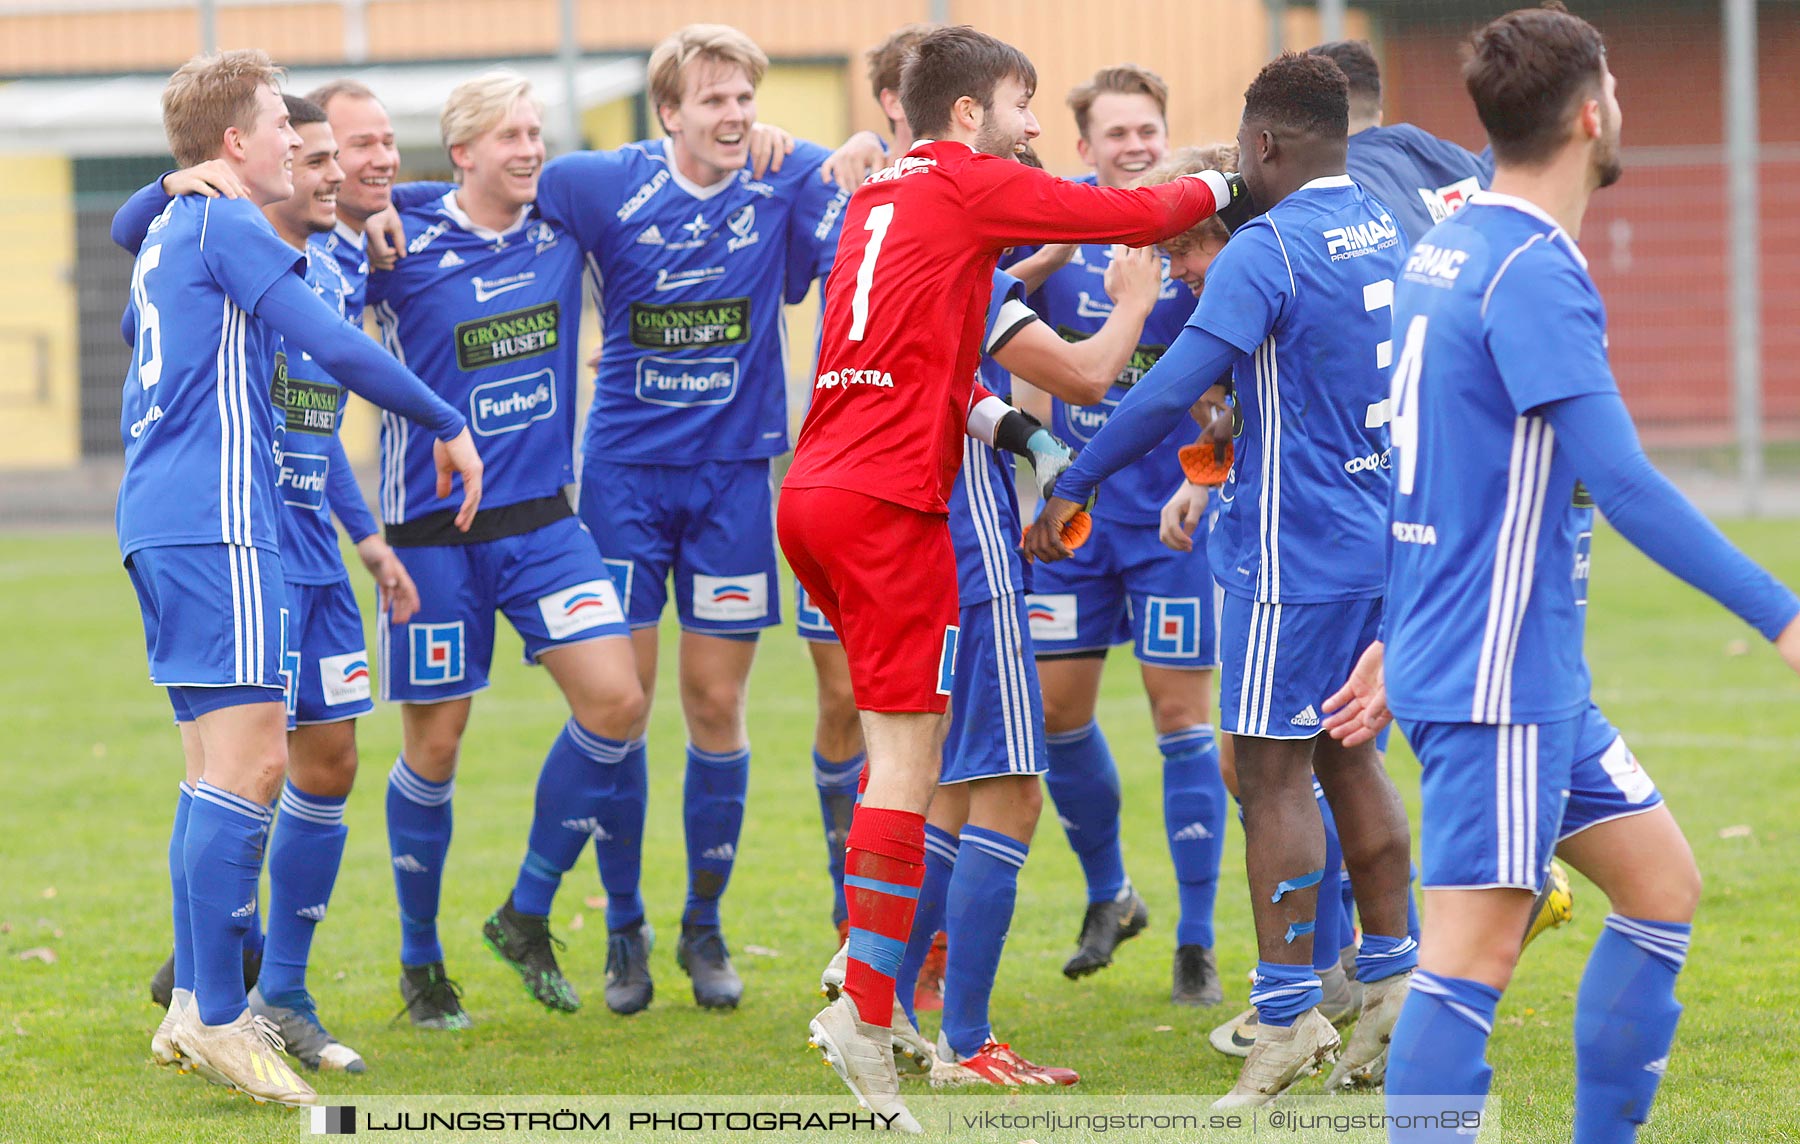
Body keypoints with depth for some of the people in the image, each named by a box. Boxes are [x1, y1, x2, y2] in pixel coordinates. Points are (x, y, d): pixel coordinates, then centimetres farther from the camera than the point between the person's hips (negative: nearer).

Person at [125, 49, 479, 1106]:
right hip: (216, 520, -10)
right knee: (250, 760, -12)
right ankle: (219, 1020, -14)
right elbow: (336, 346, -13)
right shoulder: (227, 225, -8)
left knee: (226, 765, 14)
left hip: (160, 520, 10)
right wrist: (449, 424, -4)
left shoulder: (169, 229, 21)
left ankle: (195, 1006, 14)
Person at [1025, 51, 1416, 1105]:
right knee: (1348, 758, 17)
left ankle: (1289, 1016, -6)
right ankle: (1395, 989, 17)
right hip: (1380, 535, 8)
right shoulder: (1385, 231, 10)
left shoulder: (1265, 251, -16)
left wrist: (1072, 489, -14)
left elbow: (1171, 389, -22)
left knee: (1274, 775, -4)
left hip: (1295, 552, -8)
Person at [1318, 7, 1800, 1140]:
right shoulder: (1534, 272, -17)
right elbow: (1621, 482, -23)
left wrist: (1397, 639, 28)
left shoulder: (1450, 244, 13)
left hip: (1531, 672, 10)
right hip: (1497, 676, -10)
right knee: (1475, 952, -11)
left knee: (1662, 883, 14)